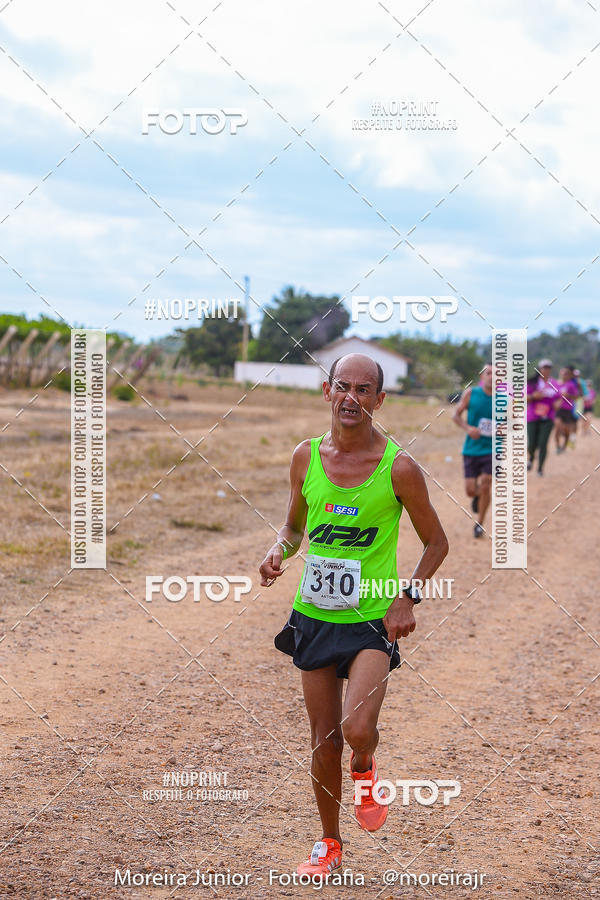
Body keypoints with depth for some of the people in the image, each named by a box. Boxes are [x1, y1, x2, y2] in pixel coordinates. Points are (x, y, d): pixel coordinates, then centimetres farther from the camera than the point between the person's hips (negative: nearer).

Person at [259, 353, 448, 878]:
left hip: (372, 619, -3)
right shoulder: (306, 457, 0)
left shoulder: (399, 467, -10)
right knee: (324, 740, 9)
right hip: (314, 616, 3)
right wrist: (279, 550, -7)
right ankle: (329, 845, 28)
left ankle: (365, 769, 16)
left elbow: (436, 542, 1)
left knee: (357, 729, -21)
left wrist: (408, 597, -11)